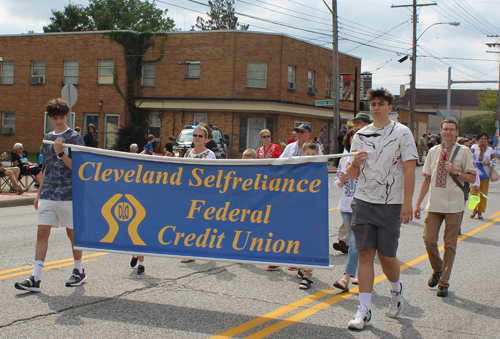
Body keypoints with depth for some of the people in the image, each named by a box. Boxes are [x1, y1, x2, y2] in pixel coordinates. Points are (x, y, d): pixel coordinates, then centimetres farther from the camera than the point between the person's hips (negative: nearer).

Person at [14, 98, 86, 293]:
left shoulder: (74, 138, -4)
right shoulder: (47, 138, 14)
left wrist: (60, 152, -22)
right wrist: (39, 193, 20)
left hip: (68, 194, -5)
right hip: (48, 194, 5)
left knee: (72, 232, 6)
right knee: (42, 233, -2)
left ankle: (79, 271, 23)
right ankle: (35, 278, -2)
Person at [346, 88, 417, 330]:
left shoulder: (402, 133, -1)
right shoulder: (360, 135, 10)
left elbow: (409, 169, -7)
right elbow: (351, 175, 12)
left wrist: (407, 202, -15)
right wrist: (355, 163, -11)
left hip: (391, 203, -3)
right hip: (363, 201, 3)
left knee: (386, 255, 2)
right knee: (365, 253, -2)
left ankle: (396, 290, 34)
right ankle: (364, 311, 2)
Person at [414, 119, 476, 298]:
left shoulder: (463, 151, 1)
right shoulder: (433, 151, 10)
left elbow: (472, 178, 2)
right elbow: (427, 179, 14)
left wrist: (456, 171, -16)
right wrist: (418, 203, 11)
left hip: (454, 205, -3)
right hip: (434, 204, 3)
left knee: (450, 244, 1)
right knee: (429, 239, -3)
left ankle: (444, 283, 10)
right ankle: (437, 270, 24)